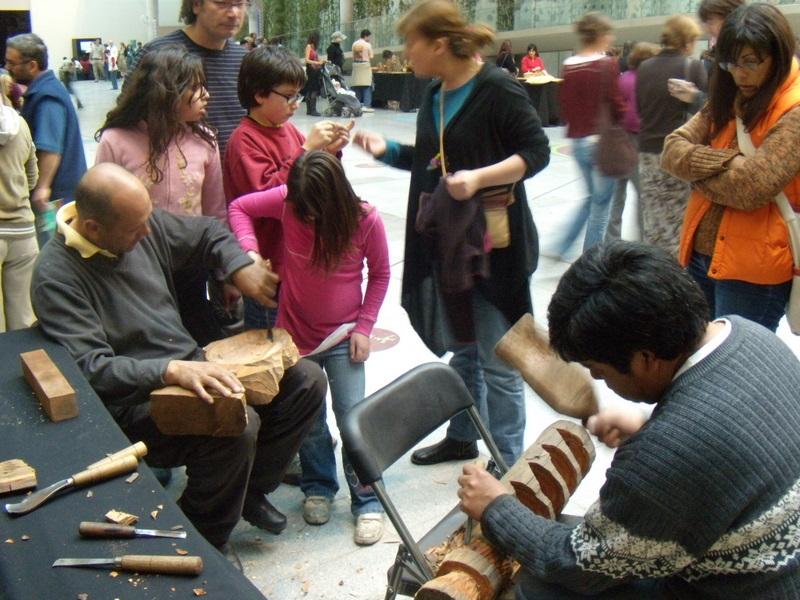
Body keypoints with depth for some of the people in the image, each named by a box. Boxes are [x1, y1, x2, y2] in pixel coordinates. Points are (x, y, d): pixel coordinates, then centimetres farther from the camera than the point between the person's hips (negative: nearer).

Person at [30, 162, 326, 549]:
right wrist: (170, 371, -38)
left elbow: (206, 233, 19)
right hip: (134, 400, -8)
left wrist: (240, 266, 0)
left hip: (192, 367, 8)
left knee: (306, 380, -1)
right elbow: (90, 369, -26)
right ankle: (201, 542, -7)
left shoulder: (145, 225, 1)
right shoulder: (55, 277, -19)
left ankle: (250, 489, 15)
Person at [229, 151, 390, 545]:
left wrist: (364, 326, -9)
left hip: (342, 336, -2)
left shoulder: (366, 220, -17)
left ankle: (367, 501, 12)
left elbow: (379, 274, -4)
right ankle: (318, 487, 35)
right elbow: (239, 207, -2)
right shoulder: (287, 201, -15)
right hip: (295, 332, 2)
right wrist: (249, 250, -19)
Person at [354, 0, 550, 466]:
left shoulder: (498, 89, -14)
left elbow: (537, 152, -16)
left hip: (494, 245, -8)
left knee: (497, 361, 0)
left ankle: (507, 460, 14)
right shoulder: (434, 96, 10)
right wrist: (386, 150, 4)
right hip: (445, 244, 8)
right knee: (462, 349, 21)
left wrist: (479, 177, -28)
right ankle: (462, 437, 37)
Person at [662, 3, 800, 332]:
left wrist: (697, 168, -5)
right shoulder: (728, 100, 11)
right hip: (701, 255, 7)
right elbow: (672, 150, 1)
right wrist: (729, 162, -16)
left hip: (753, 271, -7)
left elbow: (749, 187, -24)